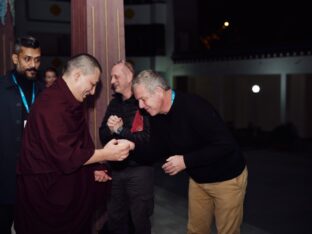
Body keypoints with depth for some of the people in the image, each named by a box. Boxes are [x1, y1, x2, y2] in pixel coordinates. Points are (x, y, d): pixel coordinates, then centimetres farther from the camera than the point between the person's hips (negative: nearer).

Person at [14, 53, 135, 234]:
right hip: (47, 189, -10)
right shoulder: (53, 103, -24)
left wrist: (92, 168, 10)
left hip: (68, 185, 10)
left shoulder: (71, 101, 11)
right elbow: (65, 155, -27)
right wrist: (106, 154, -22)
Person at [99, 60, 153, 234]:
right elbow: (103, 137, 5)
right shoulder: (114, 104, 9)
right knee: (114, 219, 18)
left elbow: (148, 139, -22)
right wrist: (110, 129, -15)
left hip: (139, 170, -6)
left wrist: (120, 130, -20)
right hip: (117, 169, 6)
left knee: (139, 220, 10)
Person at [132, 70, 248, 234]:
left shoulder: (193, 107, -29)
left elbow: (225, 145, -32)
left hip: (227, 177, -7)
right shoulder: (157, 117, -4)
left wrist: (186, 161, -30)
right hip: (198, 179, 7)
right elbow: (154, 153, 1)